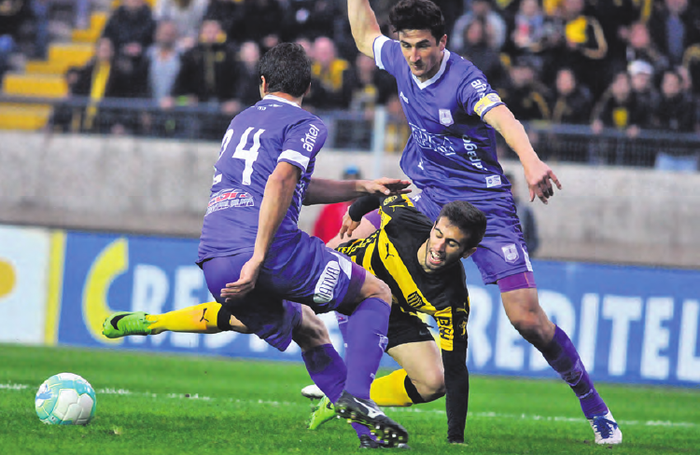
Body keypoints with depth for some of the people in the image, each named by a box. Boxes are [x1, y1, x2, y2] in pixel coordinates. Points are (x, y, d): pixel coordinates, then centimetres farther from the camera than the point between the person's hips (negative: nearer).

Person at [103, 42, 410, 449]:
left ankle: (368, 428, 15)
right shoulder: (306, 125, 5)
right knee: (377, 294, 12)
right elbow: (280, 183, -14)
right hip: (272, 249, -7)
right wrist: (258, 259, -19)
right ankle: (356, 396, -10)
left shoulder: (242, 120, 29)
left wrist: (362, 187, 42)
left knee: (307, 327, 26)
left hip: (214, 264, 7)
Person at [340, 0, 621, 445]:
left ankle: (594, 406, 6)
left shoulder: (464, 80, -22)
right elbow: (365, 36, 21)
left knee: (528, 319, -13)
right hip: (425, 198, 6)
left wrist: (531, 162, -60)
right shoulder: (400, 60, -2)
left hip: (483, 204, -6)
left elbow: (502, 117, -41)